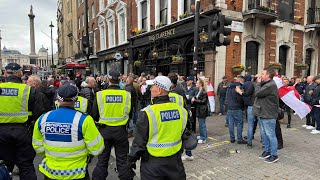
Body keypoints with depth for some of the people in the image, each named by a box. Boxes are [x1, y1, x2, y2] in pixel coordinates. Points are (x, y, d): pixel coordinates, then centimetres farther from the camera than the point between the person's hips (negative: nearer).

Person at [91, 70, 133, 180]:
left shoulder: (100, 94, -11)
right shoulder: (127, 94, -10)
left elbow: (94, 115, -3)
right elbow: (130, 114, 2)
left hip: (104, 130, 0)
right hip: (121, 130, 0)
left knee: (102, 160, 17)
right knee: (123, 160, 14)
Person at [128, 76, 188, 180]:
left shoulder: (148, 112, -21)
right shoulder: (181, 110, -7)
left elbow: (139, 141, -14)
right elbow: (183, 135, 7)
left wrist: (132, 160, 2)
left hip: (153, 163, -4)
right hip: (175, 160, 4)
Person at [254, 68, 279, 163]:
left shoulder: (271, 85, -19)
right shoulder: (266, 84, 15)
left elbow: (257, 93, -22)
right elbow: (258, 94, 11)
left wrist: (258, 83, -7)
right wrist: (259, 83, 4)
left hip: (268, 116, -10)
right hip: (262, 114, 10)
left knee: (270, 135, 0)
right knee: (263, 134, 17)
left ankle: (274, 155, 11)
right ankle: (267, 151, 30)